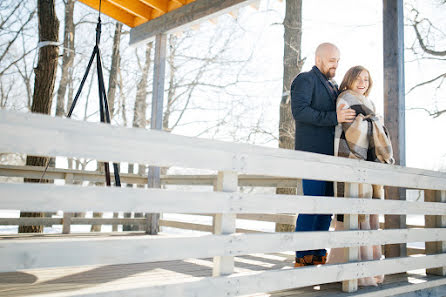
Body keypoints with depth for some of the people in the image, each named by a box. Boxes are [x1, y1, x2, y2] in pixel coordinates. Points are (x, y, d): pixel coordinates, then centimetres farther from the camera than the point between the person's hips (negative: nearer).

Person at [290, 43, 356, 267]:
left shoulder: (332, 86, 25)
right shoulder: (305, 80, -1)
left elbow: (341, 117, 32)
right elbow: (299, 111, -18)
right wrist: (334, 117, -24)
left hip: (330, 156, 8)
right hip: (312, 154, -8)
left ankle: (319, 257, 15)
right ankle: (303, 258, -1)